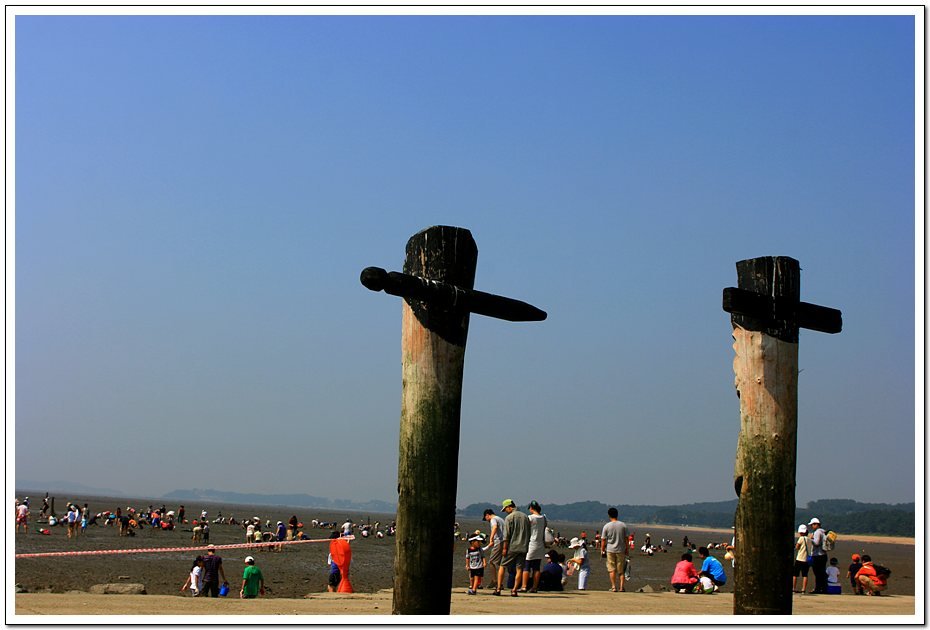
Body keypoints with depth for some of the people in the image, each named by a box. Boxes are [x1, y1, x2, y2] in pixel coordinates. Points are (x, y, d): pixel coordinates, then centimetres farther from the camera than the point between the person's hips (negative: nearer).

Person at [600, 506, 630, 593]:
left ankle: (614, 587, 0)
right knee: (621, 570, 9)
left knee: (612, 569, 4)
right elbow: (626, 538, 3)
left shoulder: (606, 526, -6)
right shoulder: (623, 525, -1)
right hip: (621, 550, 2)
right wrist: (627, 548, 13)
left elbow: (603, 540, -4)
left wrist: (602, 550, 6)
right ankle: (622, 587, 4)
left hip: (610, 550, -2)